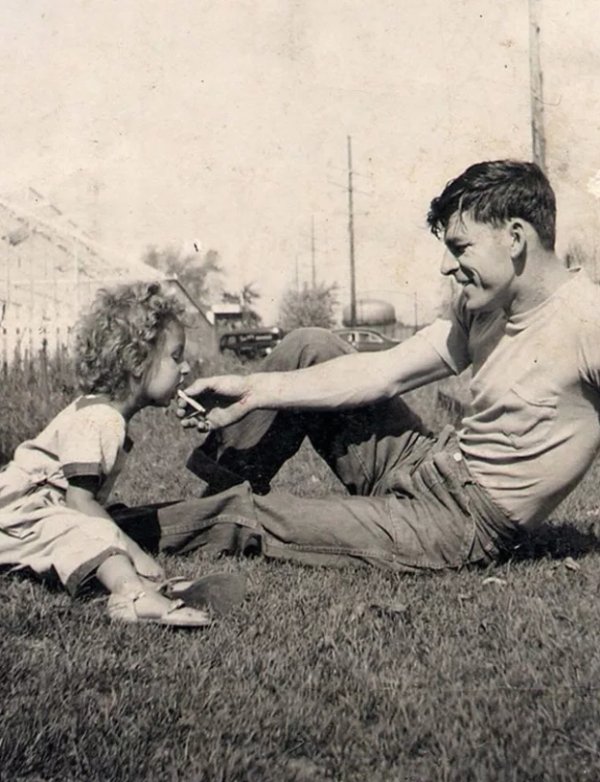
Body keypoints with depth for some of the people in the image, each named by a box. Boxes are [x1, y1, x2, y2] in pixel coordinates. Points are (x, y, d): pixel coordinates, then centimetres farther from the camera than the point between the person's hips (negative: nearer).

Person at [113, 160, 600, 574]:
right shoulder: (481, 307, 3)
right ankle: (223, 489, 10)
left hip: (461, 525, -7)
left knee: (242, 517, -8)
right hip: (426, 462, 7)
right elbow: (383, 373, -1)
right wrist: (255, 391, -10)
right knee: (308, 347, 2)